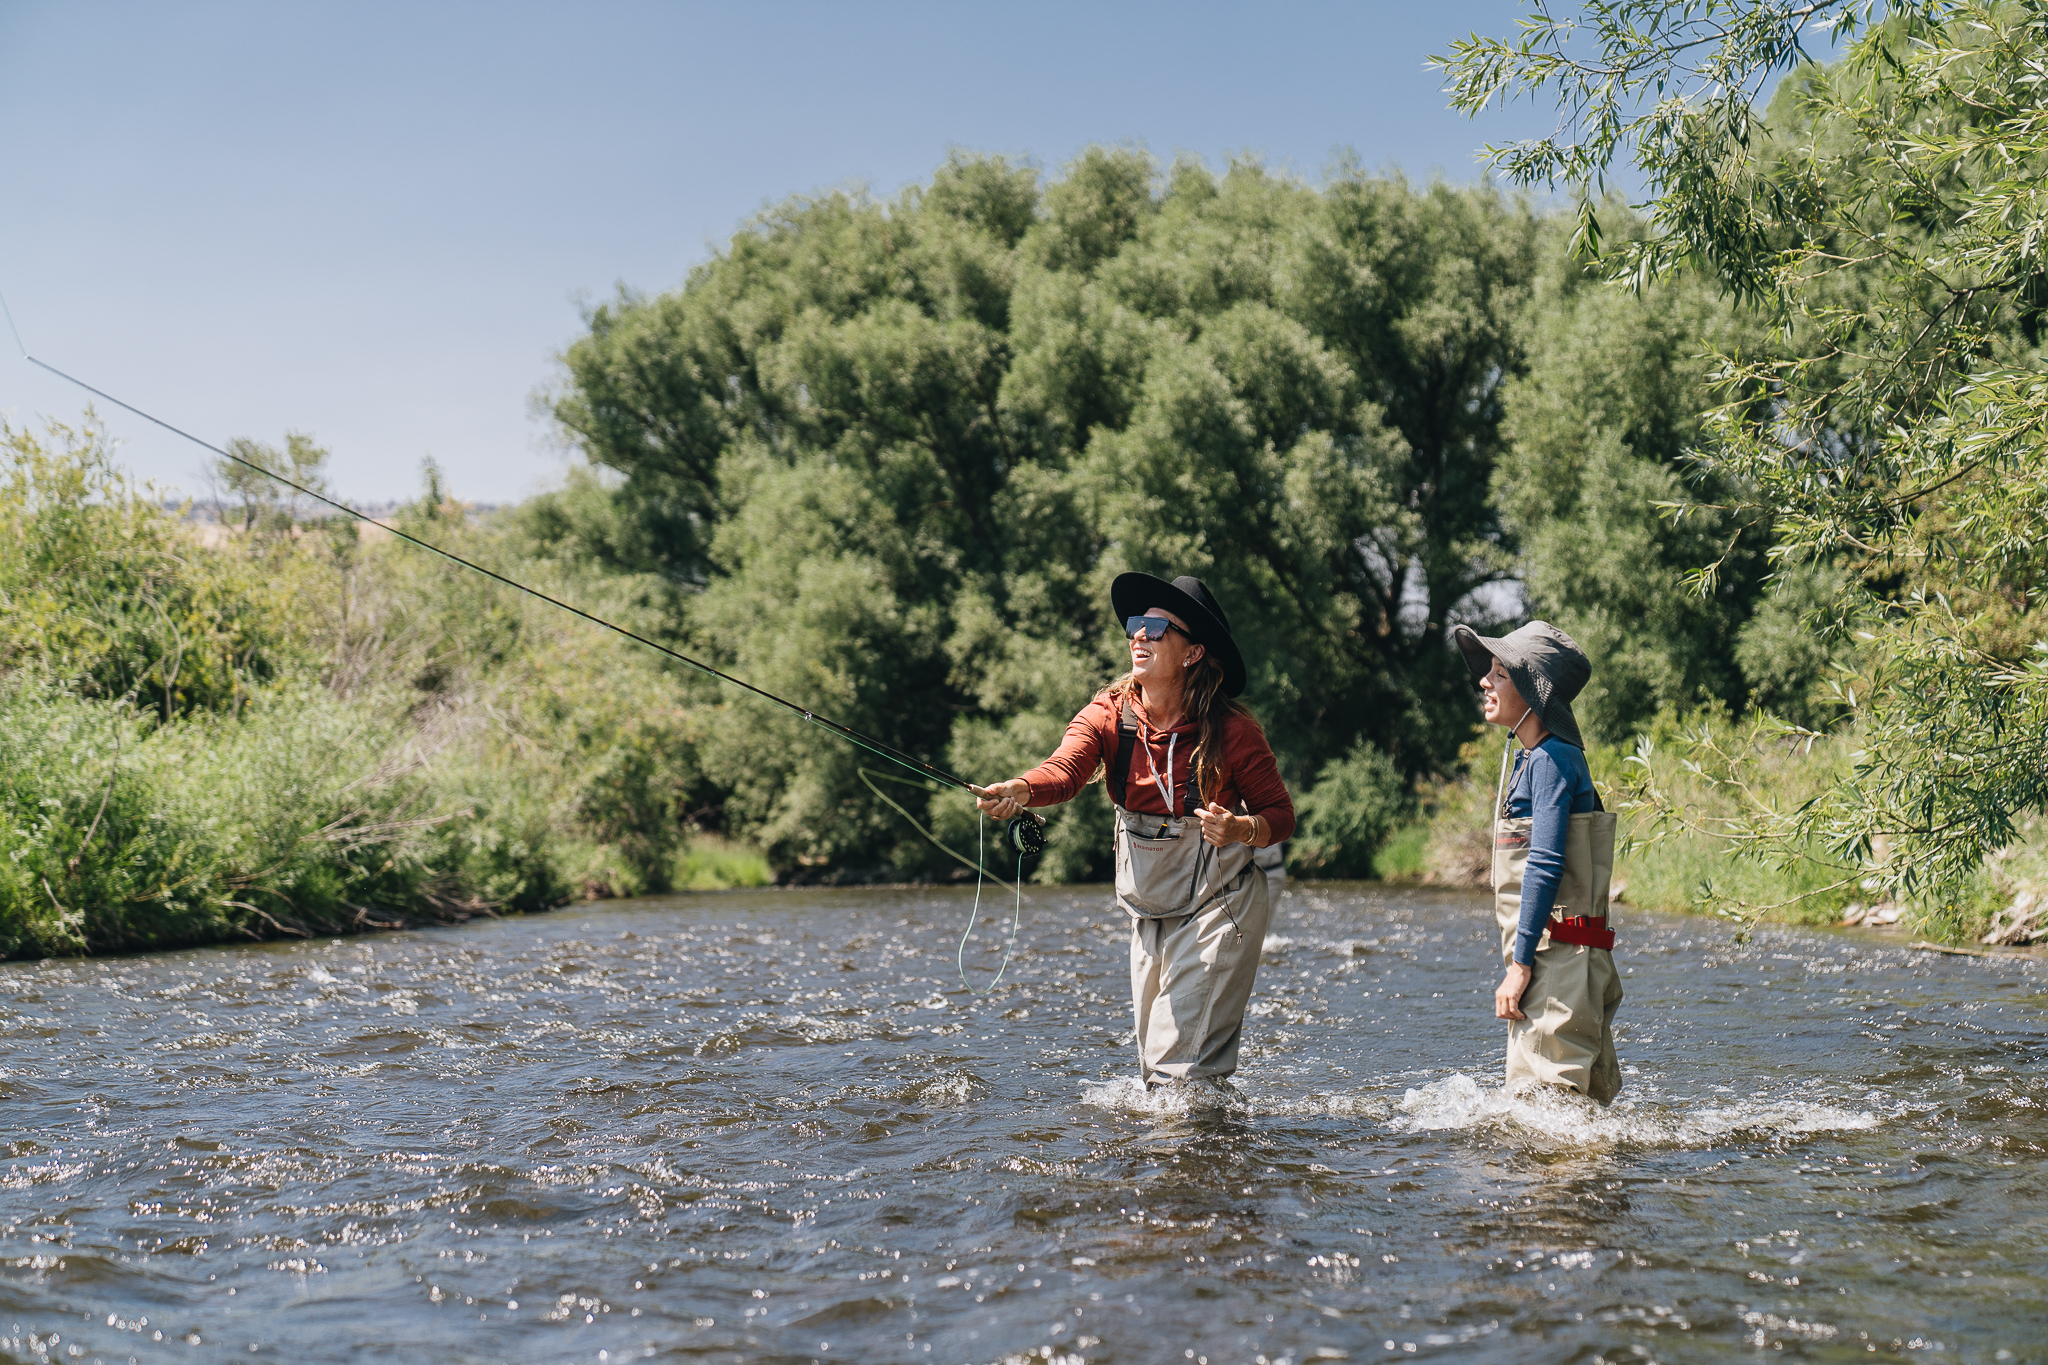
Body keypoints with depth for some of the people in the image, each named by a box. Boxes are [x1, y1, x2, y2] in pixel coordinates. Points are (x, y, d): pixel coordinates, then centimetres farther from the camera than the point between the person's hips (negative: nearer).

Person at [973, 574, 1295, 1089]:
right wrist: (1020, 789, -50)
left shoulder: (1231, 728, -15)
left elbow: (1281, 814, -7)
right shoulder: (1109, 714, -8)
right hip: (1149, 910, 5)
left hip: (1219, 906, -5)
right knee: (1154, 1059, 16)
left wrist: (1240, 829, -29)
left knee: (1181, 1067, -12)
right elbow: (1065, 768, -27)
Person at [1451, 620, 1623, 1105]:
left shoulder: (1552, 760, -13)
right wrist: (1521, 959, 21)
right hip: (1552, 957, 10)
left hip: (1559, 955, -10)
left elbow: (1545, 865, -19)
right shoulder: (1531, 758, 16)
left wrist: (1521, 964, -20)